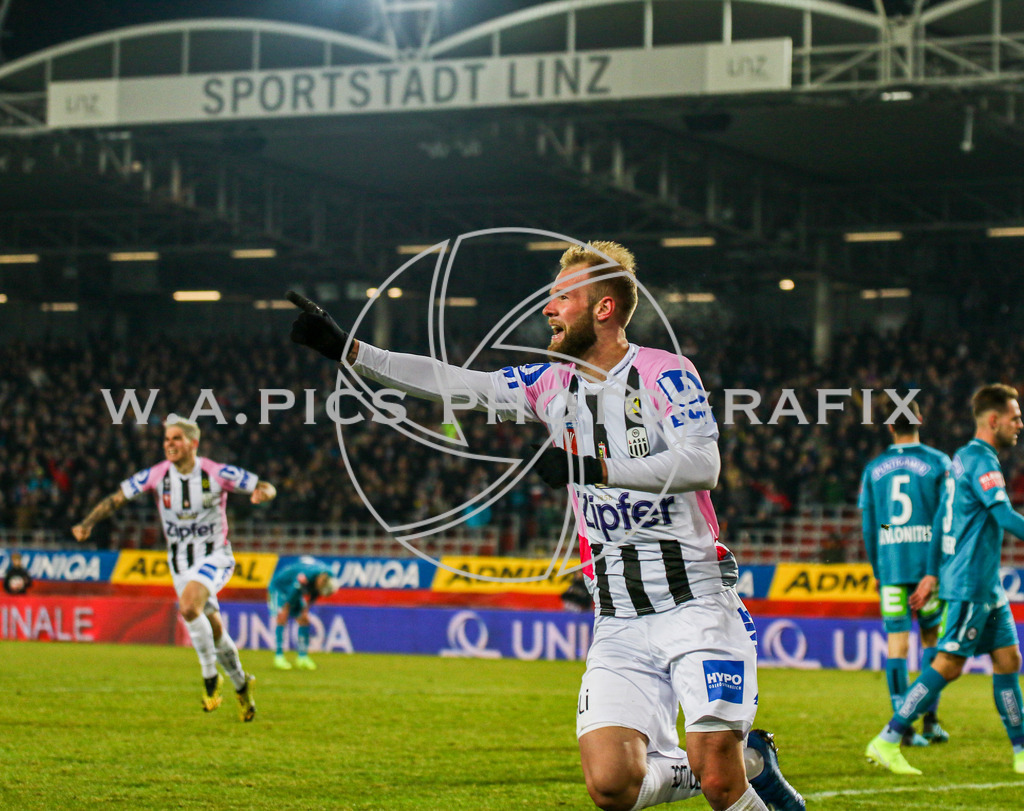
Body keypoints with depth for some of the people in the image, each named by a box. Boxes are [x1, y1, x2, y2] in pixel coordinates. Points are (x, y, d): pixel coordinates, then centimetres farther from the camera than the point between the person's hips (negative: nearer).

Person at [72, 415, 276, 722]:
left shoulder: (217, 473, -14)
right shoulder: (156, 475, -8)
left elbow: (266, 487, -7)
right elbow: (117, 498, -5)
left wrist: (262, 492, -32)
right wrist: (88, 523, -20)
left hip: (214, 556, -4)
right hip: (180, 561, 4)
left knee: (188, 605, -30)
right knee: (213, 628, 9)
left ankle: (210, 676, -15)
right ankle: (241, 685, 32)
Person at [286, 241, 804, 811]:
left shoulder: (664, 374, -6)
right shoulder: (553, 383, 11)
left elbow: (702, 464, -20)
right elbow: (456, 385, 10)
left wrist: (597, 469, -25)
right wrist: (346, 349, 7)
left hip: (696, 604, -5)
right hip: (619, 622, 5)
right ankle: (742, 760, 12)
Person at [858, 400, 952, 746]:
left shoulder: (873, 470, 9)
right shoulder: (939, 464, 1)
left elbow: (868, 526, 9)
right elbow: (945, 519, -6)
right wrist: (934, 572, -5)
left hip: (890, 565, 1)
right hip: (928, 562, -1)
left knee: (897, 640, 0)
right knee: (932, 636, 13)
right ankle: (930, 719, 11)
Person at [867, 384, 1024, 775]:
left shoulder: (966, 457, 17)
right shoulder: (980, 460, -14)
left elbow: (943, 519, 22)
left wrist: (933, 573, 25)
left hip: (988, 586, 10)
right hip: (970, 584, -10)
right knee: (947, 665, -9)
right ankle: (886, 741, -8)